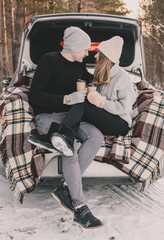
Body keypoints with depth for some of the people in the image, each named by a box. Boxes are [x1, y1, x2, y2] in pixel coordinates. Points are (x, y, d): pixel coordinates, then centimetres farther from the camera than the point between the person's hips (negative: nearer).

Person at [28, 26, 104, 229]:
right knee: (70, 148, -34)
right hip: (46, 116, -6)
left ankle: (65, 189, -22)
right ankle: (80, 208, -24)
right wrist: (66, 99, -25)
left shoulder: (80, 65, 12)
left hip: (69, 115, 6)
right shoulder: (49, 61, -9)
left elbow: (88, 80, 35)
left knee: (96, 136, -24)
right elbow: (34, 96, -16)